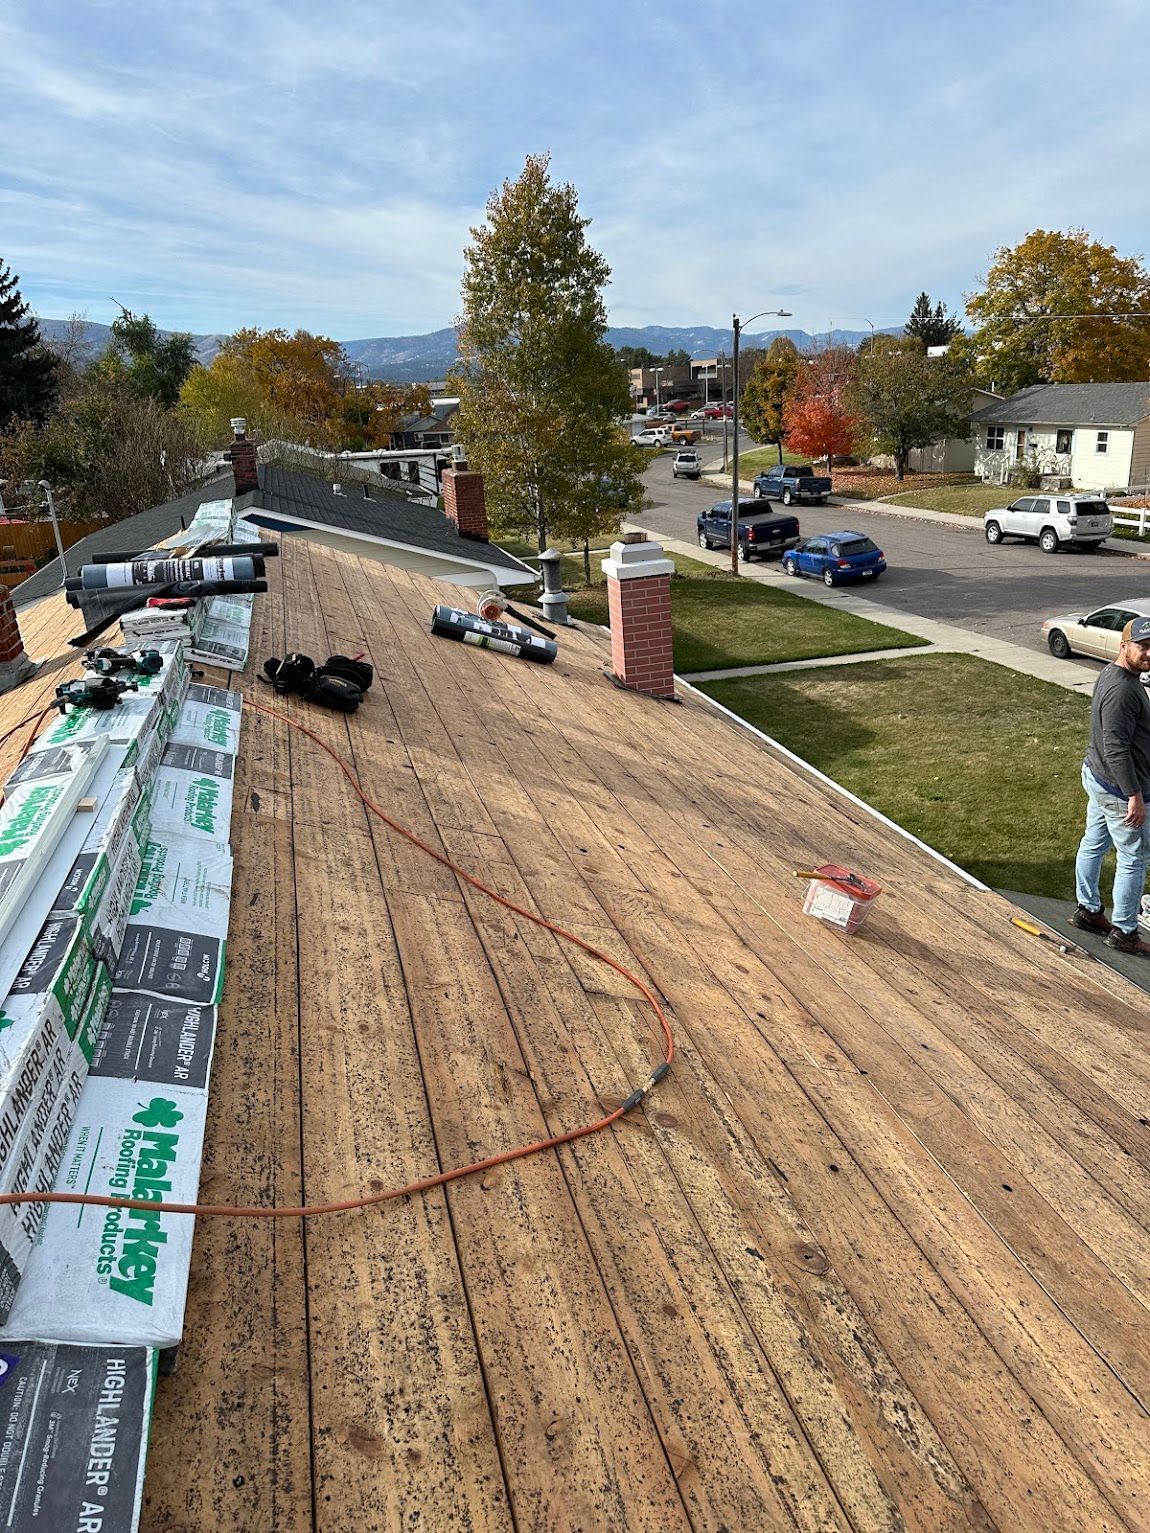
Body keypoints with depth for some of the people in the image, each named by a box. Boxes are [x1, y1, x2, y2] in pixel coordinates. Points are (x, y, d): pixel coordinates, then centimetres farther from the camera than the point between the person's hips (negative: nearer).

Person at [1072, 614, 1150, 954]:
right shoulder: (1122, 690, -27)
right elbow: (1116, 749, -29)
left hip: (1097, 777, 10)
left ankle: (1087, 910, 34)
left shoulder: (1113, 674, 6)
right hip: (1119, 789, -10)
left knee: (1093, 844, 20)